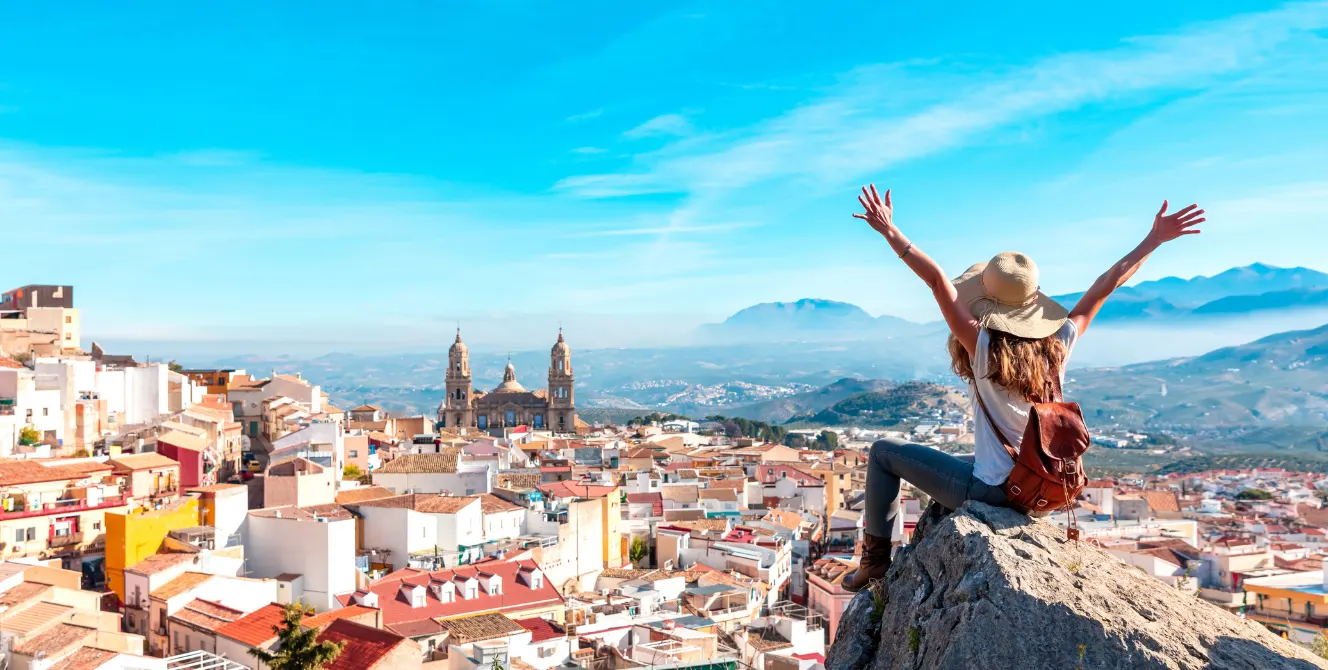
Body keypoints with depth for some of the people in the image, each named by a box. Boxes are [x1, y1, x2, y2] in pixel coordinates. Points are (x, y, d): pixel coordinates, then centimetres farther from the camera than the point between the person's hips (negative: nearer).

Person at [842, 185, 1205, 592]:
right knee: (958, 464, 38)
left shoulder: (984, 348, -21)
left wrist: (890, 232, -29)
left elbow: (939, 281, -27)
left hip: (991, 490, -6)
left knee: (884, 453, 10)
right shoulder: (1058, 346, -7)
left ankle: (876, 558, 14)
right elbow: (1106, 286, 2)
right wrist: (1155, 238, 9)